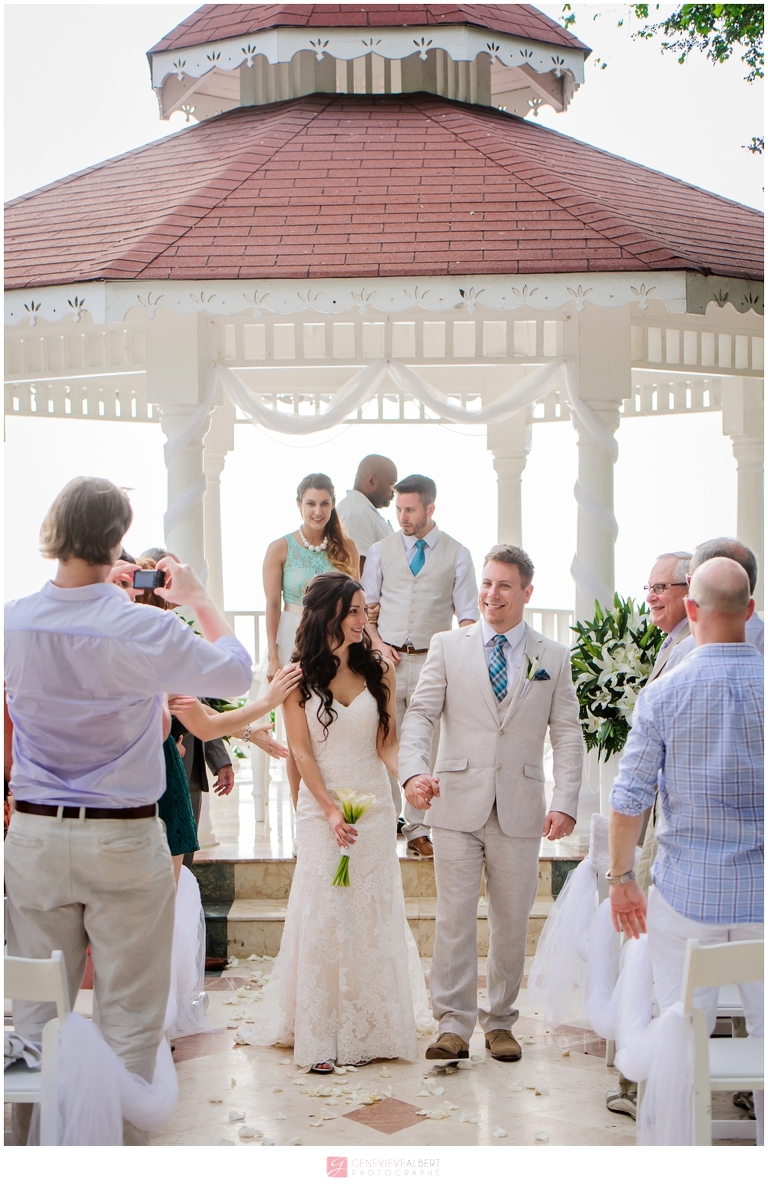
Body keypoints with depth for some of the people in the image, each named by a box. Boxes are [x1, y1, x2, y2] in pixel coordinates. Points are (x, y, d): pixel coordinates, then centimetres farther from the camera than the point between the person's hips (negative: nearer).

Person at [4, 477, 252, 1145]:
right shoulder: (145, 631, -17)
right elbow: (236, 673, -1)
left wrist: (103, 593, 21)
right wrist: (198, 599, 10)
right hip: (124, 840, -4)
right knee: (130, 1016, 8)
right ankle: (124, 1143, 15)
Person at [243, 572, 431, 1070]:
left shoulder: (378, 670, 3)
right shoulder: (300, 677, -1)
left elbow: (387, 742, 1)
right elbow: (302, 750, -2)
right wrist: (331, 808, -12)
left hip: (374, 804, 2)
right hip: (320, 807, -2)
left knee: (372, 914, 4)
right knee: (323, 913, -3)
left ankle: (369, 1029, 15)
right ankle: (319, 1034, 4)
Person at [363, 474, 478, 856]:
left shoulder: (457, 555, 4)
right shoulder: (381, 550, 8)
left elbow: (468, 614, 4)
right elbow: (365, 604, 11)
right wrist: (378, 644, -3)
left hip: (432, 662, -1)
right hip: (388, 659, 1)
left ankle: (419, 829, 10)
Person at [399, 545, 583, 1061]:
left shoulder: (554, 658, 8)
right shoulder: (447, 647, 6)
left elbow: (568, 735, 4)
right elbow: (421, 715, 0)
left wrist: (566, 803, -8)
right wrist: (415, 770, -19)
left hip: (520, 810, 1)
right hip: (458, 805, -1)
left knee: (512, 923, 9)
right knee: (455, 918, -1)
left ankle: (500, 1022, 22)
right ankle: (454, 1026, 6)